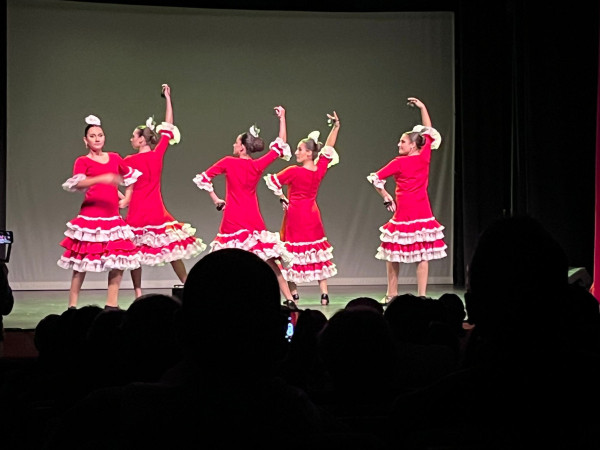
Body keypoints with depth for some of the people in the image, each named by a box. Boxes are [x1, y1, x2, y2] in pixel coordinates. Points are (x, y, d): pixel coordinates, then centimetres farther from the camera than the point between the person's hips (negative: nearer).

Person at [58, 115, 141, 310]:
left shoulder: (115, 158, 11)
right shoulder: (82, 161, -2)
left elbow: (129, 176, 30)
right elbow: (77, 183, -22)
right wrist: (102, 178, -32)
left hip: (113, 217, 5)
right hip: (90, 216, -5)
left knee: (119, 261, 2)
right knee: (82, 263, -4)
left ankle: (112, 305, 10)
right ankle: (72, 305, 2)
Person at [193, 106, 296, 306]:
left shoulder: (228, 162, -5)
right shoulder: (259, 165, 0)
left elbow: (202, 178, -4)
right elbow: (280, 145, 10)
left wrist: (215, 199, 6)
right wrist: (282, 118, 17)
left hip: (232, 219, -2)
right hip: (253, 219, 2)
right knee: (269, 260, 5)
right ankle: (289, 299, 4)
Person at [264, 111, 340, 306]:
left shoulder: (294, 171, -17)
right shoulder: (320, 169, -4)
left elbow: (272, 181, -13)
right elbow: (328, 148, 8)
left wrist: (282, 198, 2)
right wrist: (336, 126, 10)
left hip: (295, 215, -5)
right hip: (312, 215, 5)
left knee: (293, 251, 3)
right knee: (317, 250, 11)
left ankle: (294, 295, 2)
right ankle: (324, 293, 8)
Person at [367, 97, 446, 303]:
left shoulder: (399, 163, -7)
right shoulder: (424, 157, 2)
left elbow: (375, 178, -9)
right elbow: (429, 133, 16)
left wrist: (386, 197, 3)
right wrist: (423, 107, 23)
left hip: (403, 213, -3)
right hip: (423, 213, 3)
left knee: (393, 253, 8)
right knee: (423, 254, 3)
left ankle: (392, 294, 12)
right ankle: (422, 294, -1)